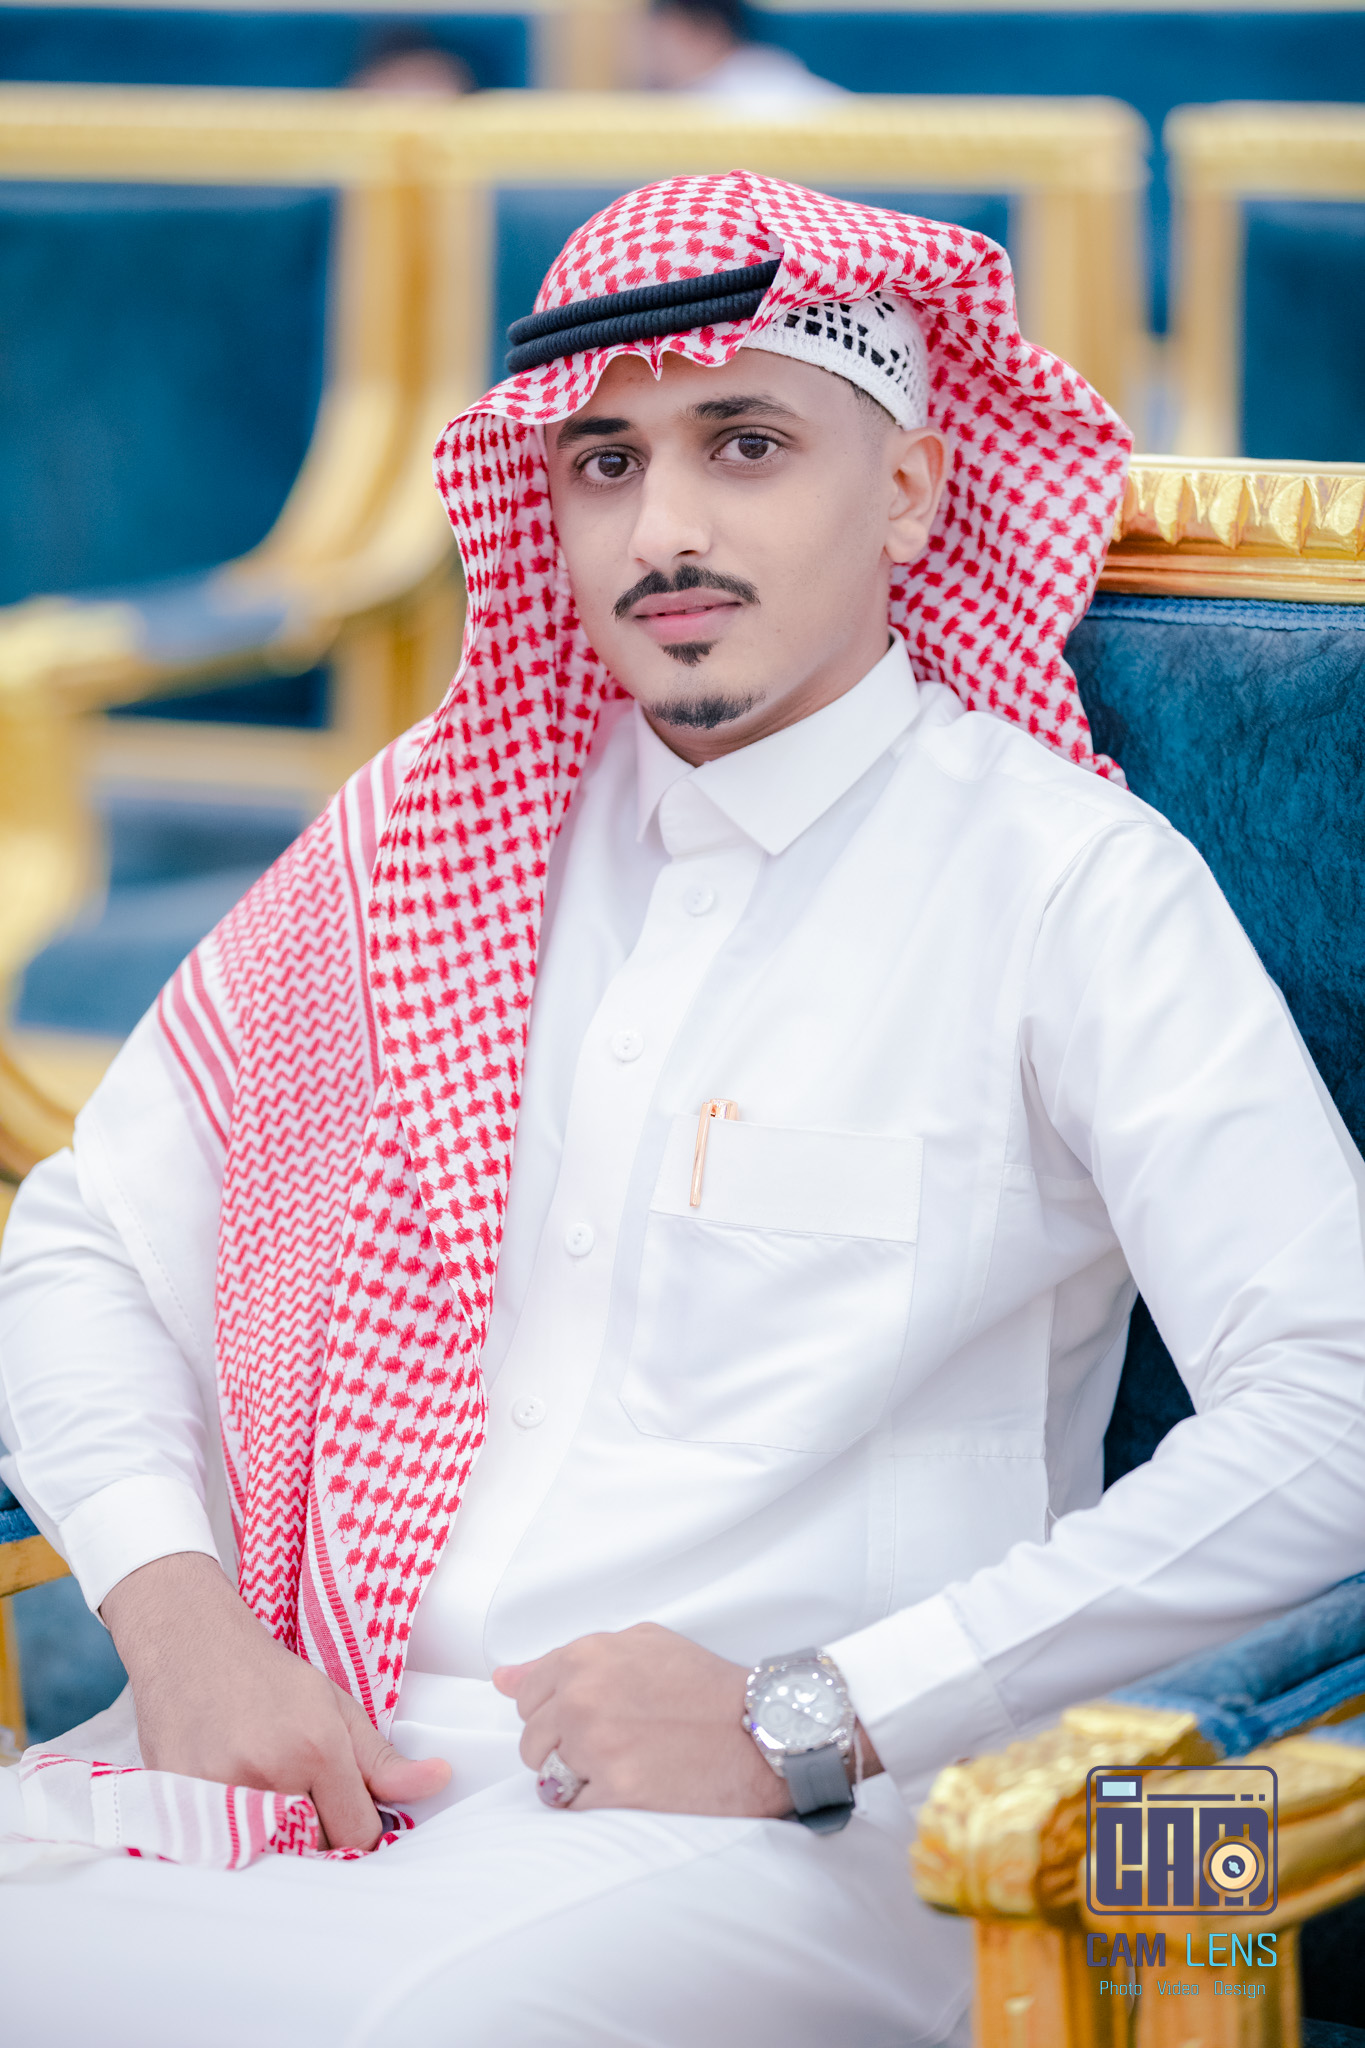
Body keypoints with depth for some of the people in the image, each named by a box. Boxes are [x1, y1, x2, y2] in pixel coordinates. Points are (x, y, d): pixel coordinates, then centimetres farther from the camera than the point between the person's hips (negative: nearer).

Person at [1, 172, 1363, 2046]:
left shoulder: (1069, 884, 0)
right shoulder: (440, 827, 15)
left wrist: (807, 1719, -15)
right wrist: (184, 1616, -2)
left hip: (771, 1849, -4)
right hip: (312, 1754, 4)